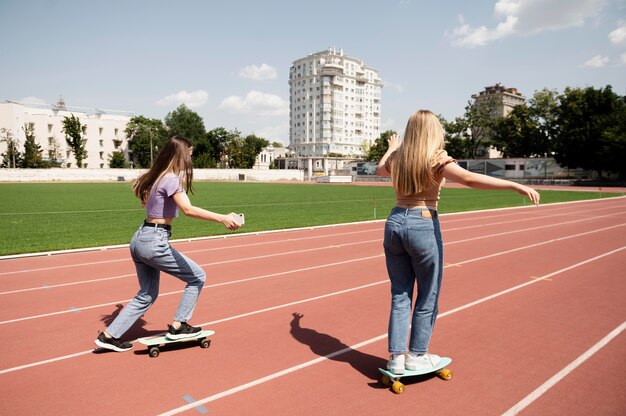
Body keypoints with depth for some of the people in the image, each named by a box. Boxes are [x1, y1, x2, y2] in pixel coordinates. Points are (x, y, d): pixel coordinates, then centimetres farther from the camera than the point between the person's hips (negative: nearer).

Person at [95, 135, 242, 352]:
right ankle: (178, 326, 11)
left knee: (147, 294, 20)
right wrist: (222, 218, -37)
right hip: (155, 242, -9)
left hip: (140, 239, 9)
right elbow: (188, 209, -31)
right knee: (197, 277, 5)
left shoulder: (157, 176, 12)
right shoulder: (171, 178, -15)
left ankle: (109, 336, 25)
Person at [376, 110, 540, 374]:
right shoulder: (436, 158, -8)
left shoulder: (397, 157, 8)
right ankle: (416, 356, 23)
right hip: (423, 225, -5)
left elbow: (380, 169, 31)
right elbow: (469, 179, -24)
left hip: (395, 223, 6)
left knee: (400, 295, 12)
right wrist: (516, 186, -27)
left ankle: (396, 358, 16)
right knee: (427, 297, 12)